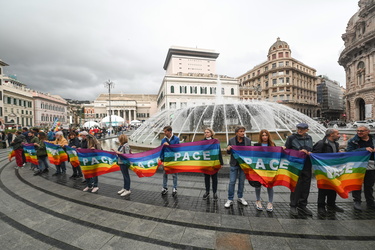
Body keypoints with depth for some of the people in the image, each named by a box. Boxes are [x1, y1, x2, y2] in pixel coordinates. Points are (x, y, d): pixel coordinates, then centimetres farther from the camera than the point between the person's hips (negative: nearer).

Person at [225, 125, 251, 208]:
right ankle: (230, 200, 14)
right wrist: (228, 149, -22)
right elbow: (228, 152, 1)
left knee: (242, 181, 14)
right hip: (234, 164, -1)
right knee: (232, 182, 1)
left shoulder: (248, 140, -3)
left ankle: (240, 197, 33)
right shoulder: (231, 140, -6)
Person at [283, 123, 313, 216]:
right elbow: (286, 149, -1)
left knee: (306, 186, 11)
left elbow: (312, 150, 15)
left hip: (307, 166, 5)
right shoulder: (291, 137, -4)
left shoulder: (309, 138, 10)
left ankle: (302, 205, 27)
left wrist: (307, 152, -5)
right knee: (296, 186, 1)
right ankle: (293, 206, 15)